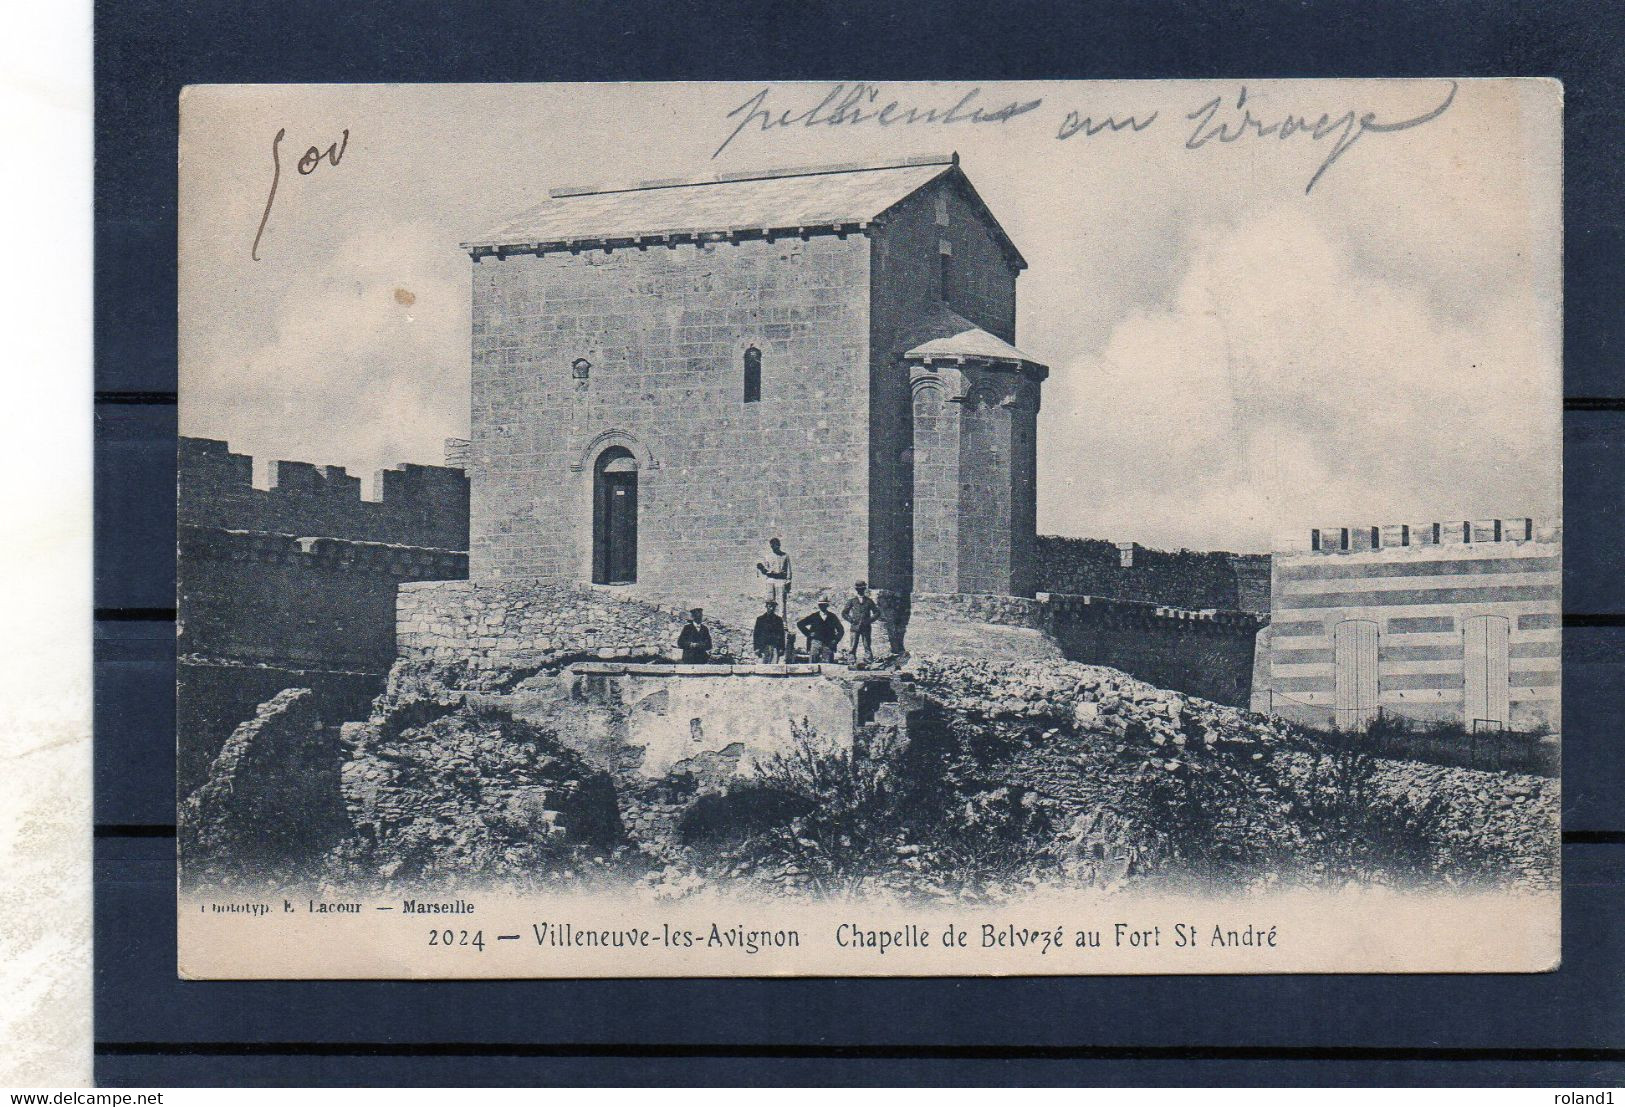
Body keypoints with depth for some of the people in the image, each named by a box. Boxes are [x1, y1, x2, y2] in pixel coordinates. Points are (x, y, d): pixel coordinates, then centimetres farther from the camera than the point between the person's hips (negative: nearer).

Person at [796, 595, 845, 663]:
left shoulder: (832, 617, 11)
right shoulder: (813, 616, 9)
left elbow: (841, 630, 20)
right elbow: (799, 624, 11)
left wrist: (836, 640, 6)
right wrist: (808, 634, 4)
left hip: (829, 644, 0)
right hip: (816, 642, 0)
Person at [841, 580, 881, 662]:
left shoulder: (869, 601, 9)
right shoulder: (852, 601, 7)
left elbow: (877, 613, 12)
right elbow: (844, 613, 10)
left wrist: (869, 620, -2)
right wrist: (851, 620, -4)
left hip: (866, 627, 0)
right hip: (855, 627, 0)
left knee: (867, 646, -1)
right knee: (853, 646, -6)